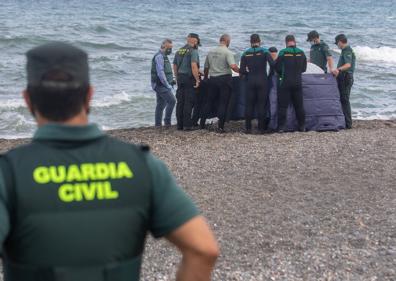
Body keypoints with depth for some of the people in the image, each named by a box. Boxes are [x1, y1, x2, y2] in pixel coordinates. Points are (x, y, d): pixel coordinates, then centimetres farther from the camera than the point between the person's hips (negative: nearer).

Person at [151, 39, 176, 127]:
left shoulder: (164, 56, 18)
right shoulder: (159, 57, -14)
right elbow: (160, 73, -21)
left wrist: (171, 81, 12)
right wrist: (167, 85, -20)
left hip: (161, 85, 10)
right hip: (161, 85, -10)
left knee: (161, 104, 10)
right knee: (172, 101, -15)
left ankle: (158, 124, 12)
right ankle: (167, 121, -11)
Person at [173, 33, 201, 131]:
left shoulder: (179, 51, 14)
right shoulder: (193, 51, -11)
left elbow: (175, 66, 17)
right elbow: (193, 66, -22)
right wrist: (197, 79, -17)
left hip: (180, 78, 7)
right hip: (189, 78, -7)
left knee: (180, 102, 10)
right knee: (188, 103, -4)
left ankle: (180, 124, 13)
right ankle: (187, 125, -5)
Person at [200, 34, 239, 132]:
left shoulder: (211, 52, 9)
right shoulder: (227, 52, -10)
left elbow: (206, 68, 15)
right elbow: (233, 66, -23)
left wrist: (205, 78, 29)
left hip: (213, 79, 5)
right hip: (225, 79, -5)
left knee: (209, 101, 15)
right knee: (223, 103, -1)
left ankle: (202, 123, 17)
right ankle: (221, 126, -3)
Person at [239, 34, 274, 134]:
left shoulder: (246, 54, 1)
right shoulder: (264, 51, -3)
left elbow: (242, 71, -3)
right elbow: (272, 64, -15)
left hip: (250, 81, 1)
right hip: (263, 80, -1)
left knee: (249, 105, 7)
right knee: (262, 105, 4)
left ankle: (248, 128, 6)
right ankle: (261, 128, 3)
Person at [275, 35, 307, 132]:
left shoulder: (283, 52, -9)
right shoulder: (301, 53, 2)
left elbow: (277, 67, -4)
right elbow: (304, 68, 10)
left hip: (285, 83, -3)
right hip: (298, 82, 3)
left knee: (282, 105, 1)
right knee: (299, 105, 12)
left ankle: (281, 126, -4)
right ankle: (302, 126, 16)